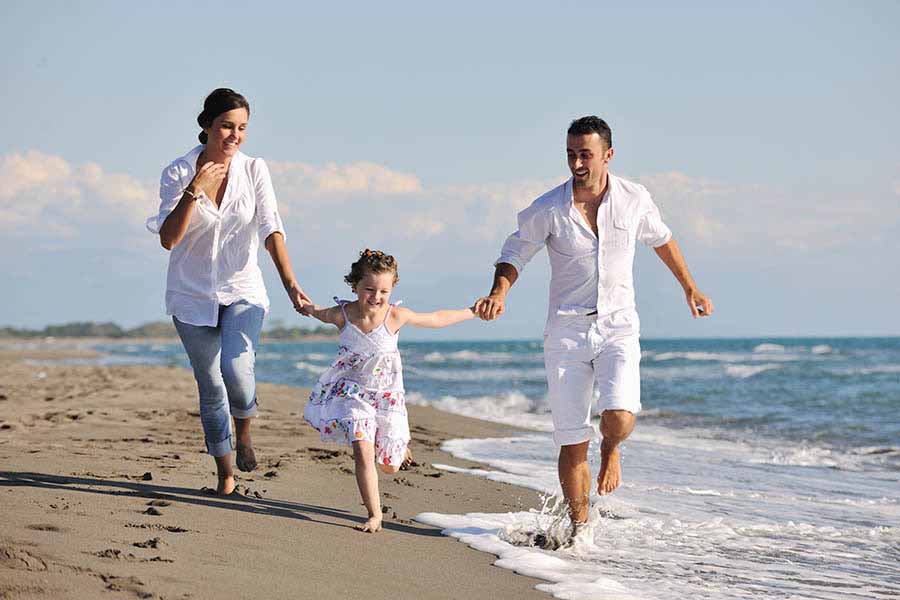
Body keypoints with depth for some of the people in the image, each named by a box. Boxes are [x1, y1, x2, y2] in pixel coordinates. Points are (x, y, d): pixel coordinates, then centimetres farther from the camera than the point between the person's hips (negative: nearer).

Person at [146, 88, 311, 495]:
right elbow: (168, 239, -15)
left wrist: (290, 285, -24)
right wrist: (195, 190, -25)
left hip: (242, 291, 0)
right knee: (210, 386, 4)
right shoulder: (177, 173, -9)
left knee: (236, 368, -23)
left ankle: (243, 431, 9)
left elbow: (271, 231, -12)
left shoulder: (254, 170, -6)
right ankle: (224, 473, 20)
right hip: (193, 294, 0)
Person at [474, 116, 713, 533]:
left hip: (617, 326, 0)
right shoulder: (548, 210, -8)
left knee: (619, 416, -24)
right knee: (572, 442, -1)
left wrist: (690, 288, 24)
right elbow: (515, 253, 5)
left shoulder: (634, 199, -3)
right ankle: (579, 527, 17)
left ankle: (611, 451, 14)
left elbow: (661, 240, 17)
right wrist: (499, 293, -15)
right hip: (567, 331, 0)